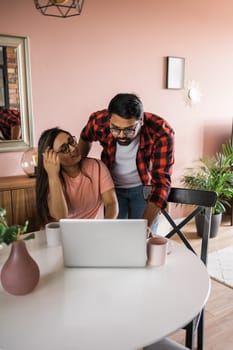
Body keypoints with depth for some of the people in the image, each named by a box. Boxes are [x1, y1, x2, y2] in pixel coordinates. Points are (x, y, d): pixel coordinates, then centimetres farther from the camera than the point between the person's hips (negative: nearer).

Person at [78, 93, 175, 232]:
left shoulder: (161, 133, -30)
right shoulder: (99, 121, -23)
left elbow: (162, 181, -32)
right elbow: (85, 138, 3)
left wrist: (146, 225, -41)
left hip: (144, 187, -1)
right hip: (111, 187, 2)